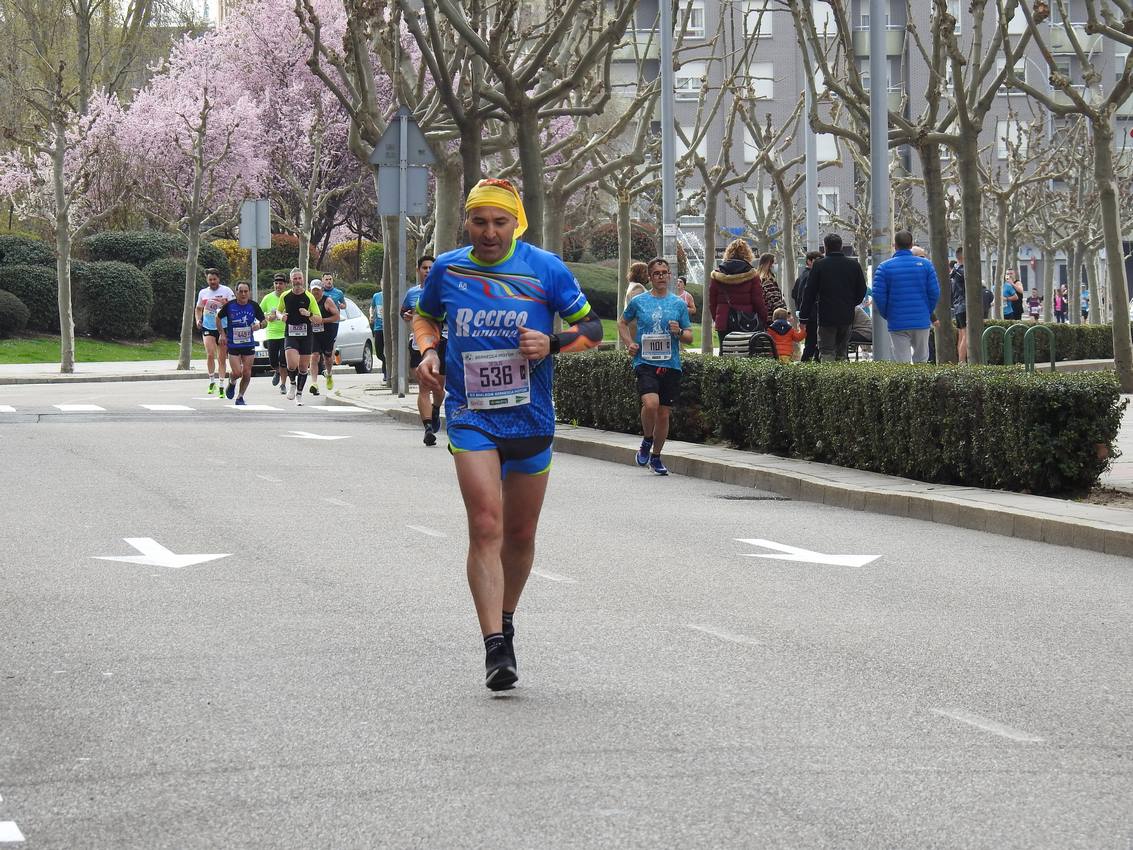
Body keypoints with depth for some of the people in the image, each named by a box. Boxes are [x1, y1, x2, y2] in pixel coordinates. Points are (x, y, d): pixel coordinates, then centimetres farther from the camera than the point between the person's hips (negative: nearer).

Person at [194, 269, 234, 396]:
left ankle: (221, 385, 10)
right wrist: (198, 320, 2)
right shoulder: (203, 293, 8)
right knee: (211, 354, -17)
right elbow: (198, 309, 21)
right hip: (207, 328, 1)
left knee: (222, 358, 3)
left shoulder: (226, 291, -1)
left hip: (223, 328, -1)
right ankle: (212, 381, -3)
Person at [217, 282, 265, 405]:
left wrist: (259, 325, -18)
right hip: (233, 345, -2)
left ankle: (240, 397, 19)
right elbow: (218, 318, 8)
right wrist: (222, 334, 3)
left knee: (247, 373, 2)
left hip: (249, 345, 2)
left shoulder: (253, 306, -5)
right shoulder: (229, 306, -8)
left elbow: (263, 321, 4)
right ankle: (231, 383, 24)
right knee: (237, 372, -11)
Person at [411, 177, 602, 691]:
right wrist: (428, 352, 0)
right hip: (470, 417, -1)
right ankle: (495, 648, -20)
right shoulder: (447, 269, 1)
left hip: (531, 418, 1)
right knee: (485, 528, -17)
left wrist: (552, 343, -16)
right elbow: (424, 317, 21)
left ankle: (505, 620, 38)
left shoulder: (545, 269, -4)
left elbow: (592, 328, 3)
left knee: (520, 534, 13)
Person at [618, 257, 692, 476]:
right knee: (651, 403, -24)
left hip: (671, 365, 2)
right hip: (645, 362, -2)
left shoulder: (679, 303, 7)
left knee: (664, 413, 6)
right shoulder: (638, 301, 4)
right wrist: (629, 343, 5)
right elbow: (622, 322, 21)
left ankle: (656, 457, 23)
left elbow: (690, 337, 11)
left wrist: (679, 332, -11)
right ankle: (646, 441, 3)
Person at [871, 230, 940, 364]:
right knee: (921, 360, 14)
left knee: (902, 361, 1)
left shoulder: (884, 267, -4)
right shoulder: (925, 264, 1)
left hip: (897, 324, -2)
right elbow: (934, 292, -1)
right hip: (922, 322, 2)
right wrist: (928, 313, 13)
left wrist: (887, 315, 8)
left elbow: (878, 296, -8)